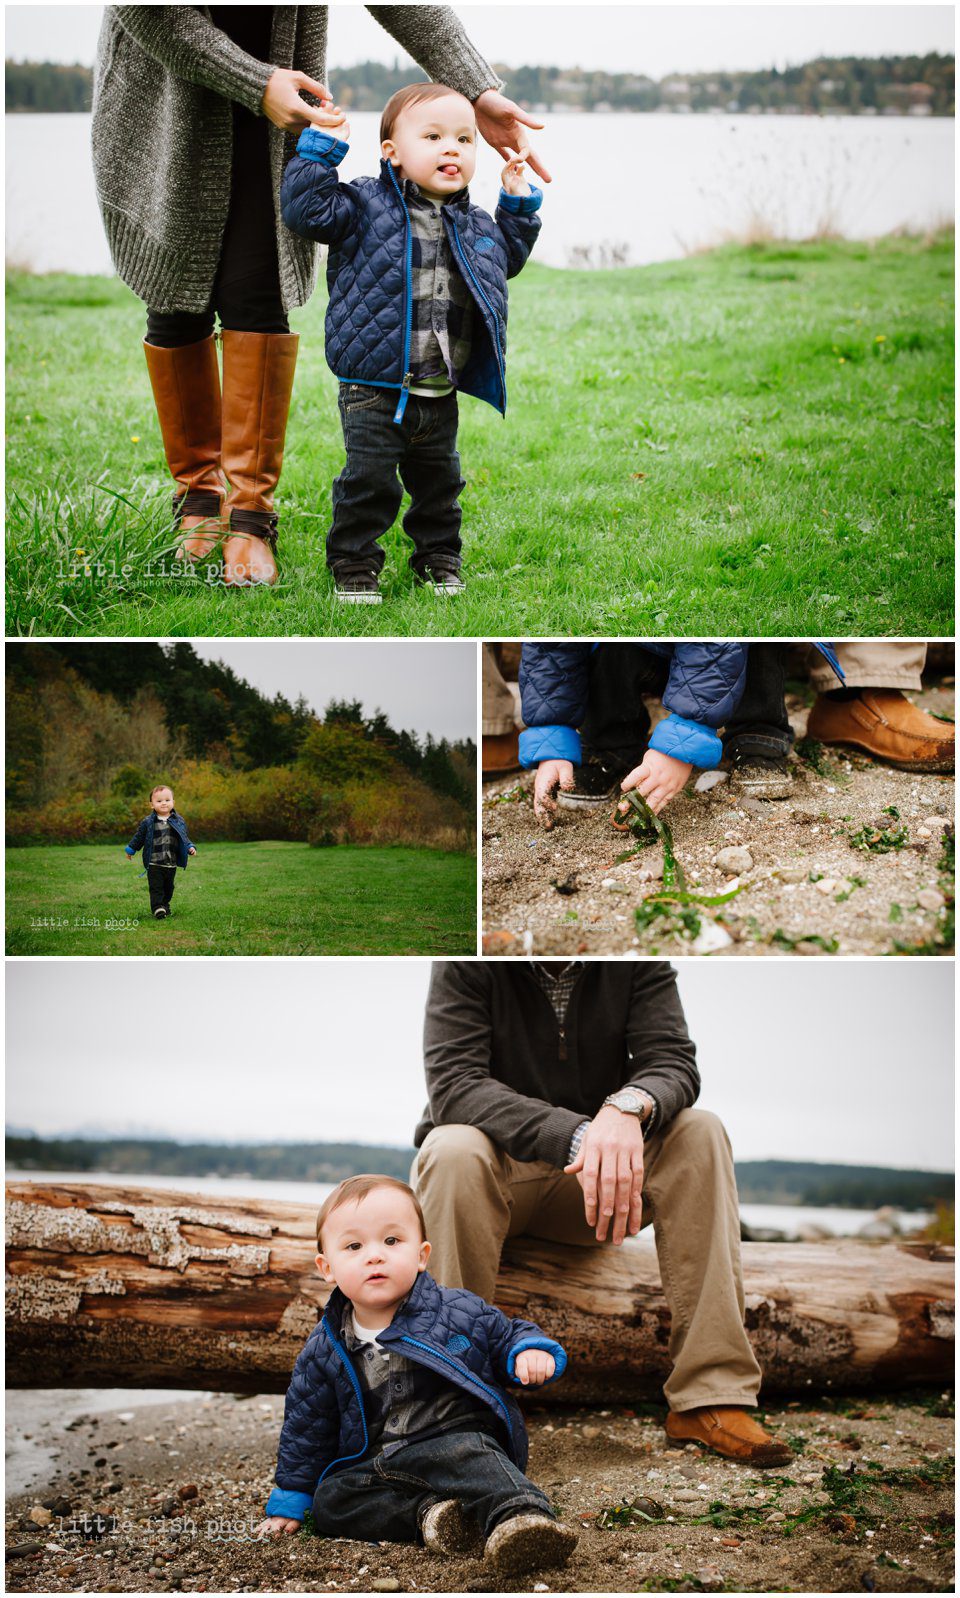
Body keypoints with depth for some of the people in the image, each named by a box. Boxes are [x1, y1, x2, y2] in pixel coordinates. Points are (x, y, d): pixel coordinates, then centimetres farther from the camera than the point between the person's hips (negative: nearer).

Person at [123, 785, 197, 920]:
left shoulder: (178, 821, 3)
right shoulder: (148, 822, -5)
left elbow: (184, 838, 12)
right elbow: (139, 837, 6)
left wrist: (190, 847, -3)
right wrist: (130, 849, 12)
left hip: (171, 864, 3)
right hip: (154, 864, -3)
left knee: (168, 887, 16)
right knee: (156, 888, -9)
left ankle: (165, 905, 33)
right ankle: (157, 909, -10)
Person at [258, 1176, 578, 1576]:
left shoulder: (458, 1311, -2)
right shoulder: (322, 1352, 5)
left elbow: (506, 1334, 10)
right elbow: (306, 1429, 14)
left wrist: (531, 1350, -15)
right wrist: (288, 1503, 14)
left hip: (458, 1437, -4)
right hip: (375, 1464, 4)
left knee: (465, 1452, -36)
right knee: (329, 1501, -22)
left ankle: (519, 1515, -58)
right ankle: (431, 1511, -35)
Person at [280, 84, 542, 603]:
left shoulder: (475, 225, 9)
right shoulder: (366, 206, -8)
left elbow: (508, 258, 27)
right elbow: (306, 210, -16)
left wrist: (518, 205, 18)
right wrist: (321, 149, -17)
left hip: (441, 393, 5)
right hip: (375, 389, -5)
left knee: (439, 479, 17)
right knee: (369, 480, -3)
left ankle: (439, 557, 34)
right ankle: (354, 565, 13)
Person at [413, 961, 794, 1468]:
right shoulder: (466, 963, -16)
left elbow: (674, 1062, -14)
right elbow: (452, 1083, -26)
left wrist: (630, 1106, -40)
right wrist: (575, 1135, -39)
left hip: (600, 1166, 3)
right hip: (499, 1161, -3)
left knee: (700, 1132, -22)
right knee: (455, 1151, -36)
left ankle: (710, 1399, -27)